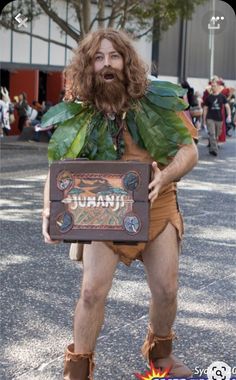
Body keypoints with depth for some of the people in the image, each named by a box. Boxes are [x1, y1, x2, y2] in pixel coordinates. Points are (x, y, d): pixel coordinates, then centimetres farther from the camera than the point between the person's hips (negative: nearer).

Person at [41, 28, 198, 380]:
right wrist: (49, 212, -21)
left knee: (166, 290, 4)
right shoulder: (77, 116, -6)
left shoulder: (157, 101, -5)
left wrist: (165, 176, -24)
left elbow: (189, 150, -3)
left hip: (157, 209, 1)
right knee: (92, 291, -10)